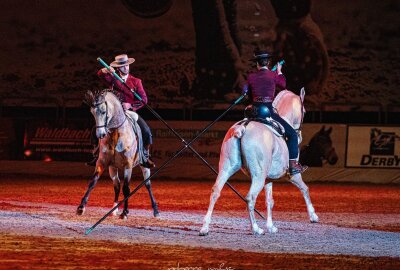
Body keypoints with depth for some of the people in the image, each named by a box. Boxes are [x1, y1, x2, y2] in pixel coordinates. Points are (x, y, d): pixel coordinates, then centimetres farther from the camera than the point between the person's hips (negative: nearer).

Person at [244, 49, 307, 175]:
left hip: (254, 111, 4)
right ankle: (293, 165, -6)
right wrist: (279, 72, 32)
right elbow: (283, 85, 17)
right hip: (268, 111, -4)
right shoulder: (273, 75, -4)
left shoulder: (251, 77, 5)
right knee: (292, 134, 3)